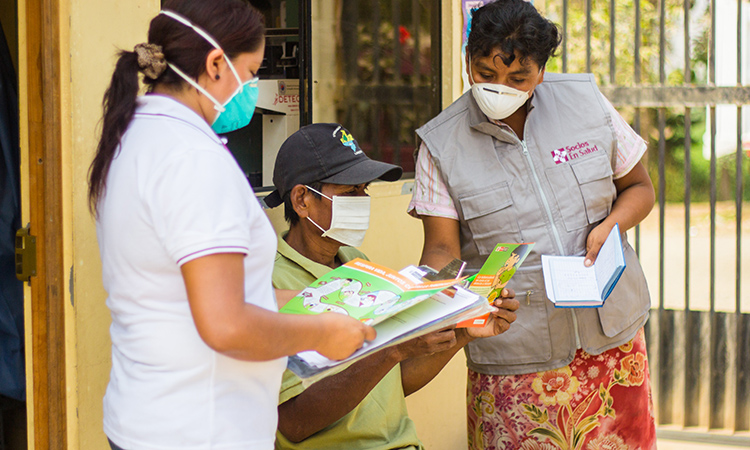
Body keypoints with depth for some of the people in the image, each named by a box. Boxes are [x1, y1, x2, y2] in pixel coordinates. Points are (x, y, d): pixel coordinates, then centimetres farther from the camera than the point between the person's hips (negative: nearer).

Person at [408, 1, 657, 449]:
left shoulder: (586, 101, 1)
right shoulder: (441, 143, -3)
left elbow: (639, 186, 12)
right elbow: (443, 249, -5)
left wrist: (610, 224, -9)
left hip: (611, 332, 2)